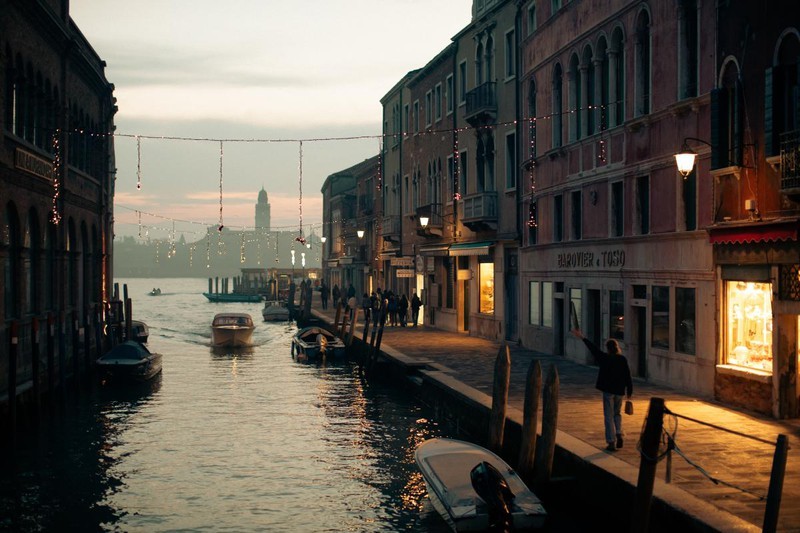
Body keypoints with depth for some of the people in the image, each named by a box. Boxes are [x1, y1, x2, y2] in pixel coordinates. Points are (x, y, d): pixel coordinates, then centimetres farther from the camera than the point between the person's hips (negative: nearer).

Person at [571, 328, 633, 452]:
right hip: (619, 391, 4)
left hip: (608, 390, -4)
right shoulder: (623, 359, -1)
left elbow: (593, 348, -3)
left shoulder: (605, 358, -10)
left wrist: (582, 337, 5)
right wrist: (629, 391, 10)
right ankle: (618, 434, 6)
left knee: (609, 416, 1)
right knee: (617, 414, 22)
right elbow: (628, 376, 1)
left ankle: (611, 442, -1)